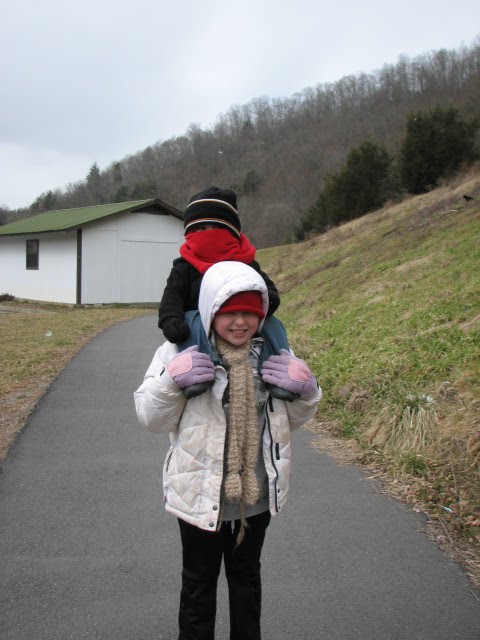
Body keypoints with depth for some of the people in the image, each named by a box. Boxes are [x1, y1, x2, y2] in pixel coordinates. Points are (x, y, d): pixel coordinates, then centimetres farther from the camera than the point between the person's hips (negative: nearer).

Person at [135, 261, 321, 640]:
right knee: (199, 581, 19)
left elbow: (291, 419, 8)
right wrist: (171, 381, -27)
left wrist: (307, 391, -12)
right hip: (201, 494, -3)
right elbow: (151, 418, -9)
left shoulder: (273, 352, -3)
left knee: (246, 575, 26)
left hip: (258, 493, 3)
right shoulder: (182, 352, -14)